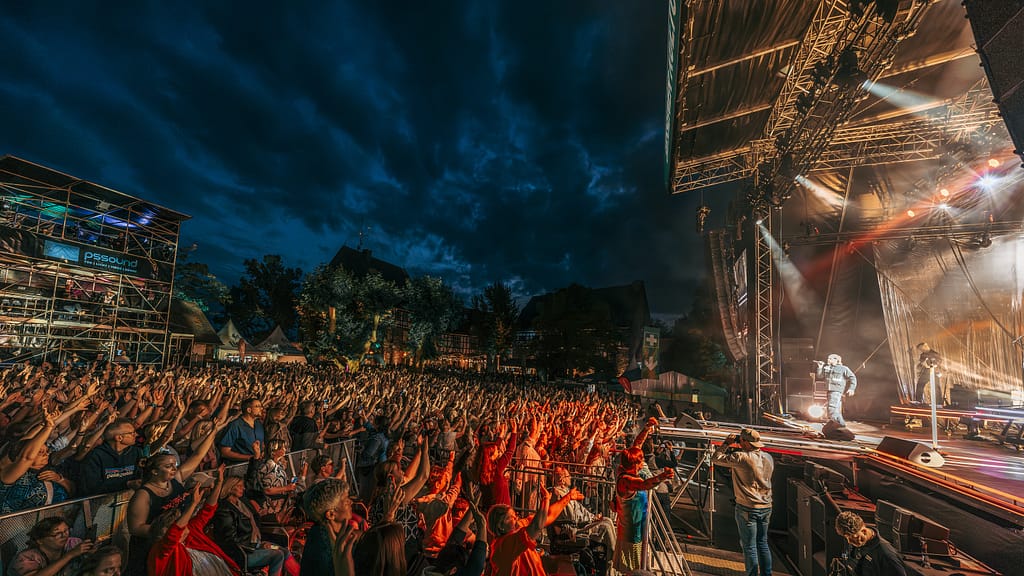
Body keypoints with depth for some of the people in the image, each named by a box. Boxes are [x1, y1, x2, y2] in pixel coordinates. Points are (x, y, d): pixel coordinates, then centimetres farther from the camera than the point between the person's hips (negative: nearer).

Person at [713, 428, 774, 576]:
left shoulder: (741, 457, -20)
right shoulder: (768, 457, 1)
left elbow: (715, 459, -12)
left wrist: (726, 444, -3)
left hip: (747, 508, -7)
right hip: (766, 507, 7)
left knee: (749, 547, 4)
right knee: (763, 543, 19)